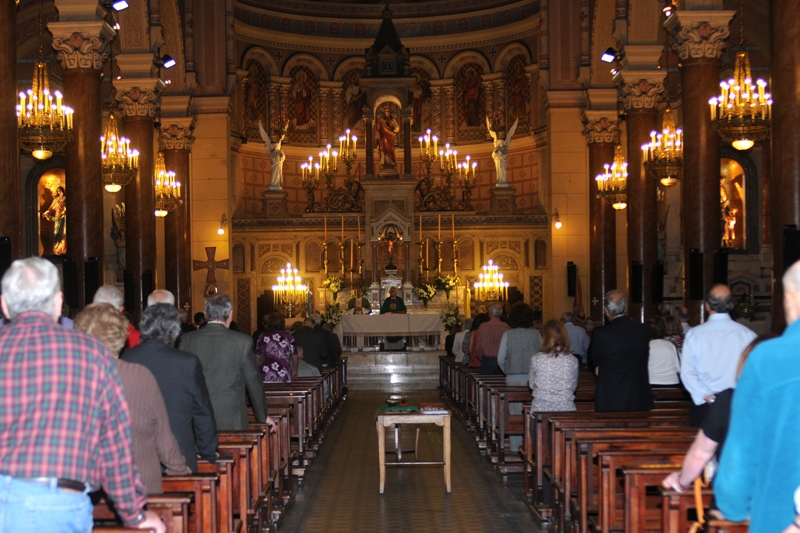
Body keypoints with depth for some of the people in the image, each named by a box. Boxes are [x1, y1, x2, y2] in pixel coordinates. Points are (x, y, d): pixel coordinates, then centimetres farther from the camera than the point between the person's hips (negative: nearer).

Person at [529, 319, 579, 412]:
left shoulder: (536, 359, -7)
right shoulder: (573, 360, -4)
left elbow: (531, 384, 7)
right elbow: (574, 386, 8)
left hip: (540, 408, -1)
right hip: (566, 408, 1)